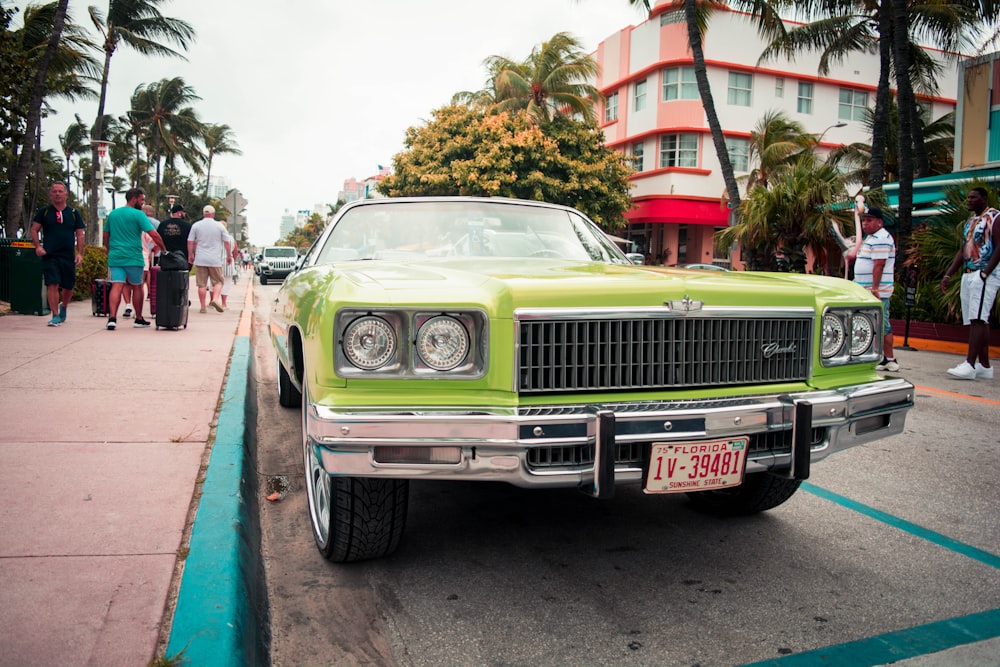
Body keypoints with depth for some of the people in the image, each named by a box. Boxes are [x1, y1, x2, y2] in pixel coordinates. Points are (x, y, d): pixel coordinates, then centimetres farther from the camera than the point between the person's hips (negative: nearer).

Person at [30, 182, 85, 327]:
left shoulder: (74, 213, 9)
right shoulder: (43, 211, 6)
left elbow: (80, 235, 8)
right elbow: (34, 230, 7)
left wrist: (79, 253, -1)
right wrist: (38, 246, -8)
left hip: (68, 256, 2)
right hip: (49, 255, -2)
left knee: (69, 286, 10)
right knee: (52, 284, -11)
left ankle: (63, 306, 38)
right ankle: (55, 316, -6)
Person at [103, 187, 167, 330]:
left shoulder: (113, 214, 12)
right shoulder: (138, 214, -6)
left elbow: (106, 236, 18)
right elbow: (154, 235, -15)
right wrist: (164, 249, -7)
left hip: (115, 258, 4)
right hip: (133, 258, -4)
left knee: (117, 286, -3)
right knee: (137, 287, 11)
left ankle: (112, 318, -18)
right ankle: (139, 319, 21)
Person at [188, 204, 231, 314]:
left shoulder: (196, 225, 3)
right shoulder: (219, 226, 0)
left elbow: (190, 242, 5)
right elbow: (226, 242, 3)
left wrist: (190, 255, 17)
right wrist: (229, 255, 14)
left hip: (200, 259, 1)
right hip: (215, 260, -1)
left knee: (202, 284, 5)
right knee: (218, 281, 9)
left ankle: (203, 307, 5)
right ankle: (215, 299, -13)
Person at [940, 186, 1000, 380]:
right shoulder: (970, 221, 20)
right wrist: (948, 275, 14)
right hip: (968, 275, 8)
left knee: (977, 319, -16)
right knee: (978, 321, 8)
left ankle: (970, 364, -21)